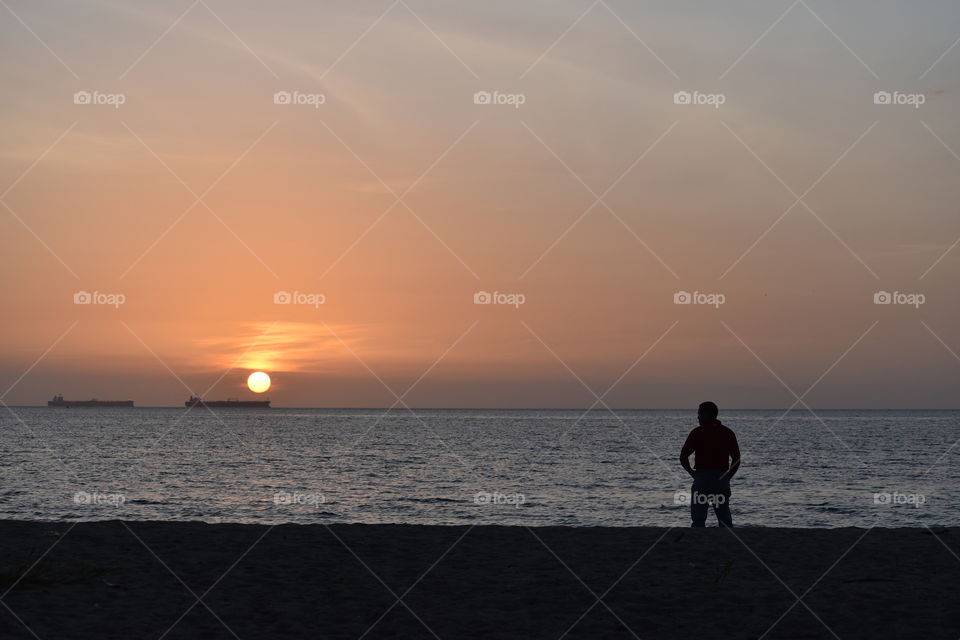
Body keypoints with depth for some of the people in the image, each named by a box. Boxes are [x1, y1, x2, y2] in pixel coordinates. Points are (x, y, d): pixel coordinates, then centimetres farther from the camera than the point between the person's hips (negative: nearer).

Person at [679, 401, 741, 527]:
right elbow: (736, 460, 7)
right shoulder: (728, 433, 6)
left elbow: (683, 457, -8)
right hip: (722, 479, 3)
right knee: (725, 519, 9)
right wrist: (727, 477, 12)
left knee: (698, 519, 2)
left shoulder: (697, 433, -5)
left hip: (702, 479, -3)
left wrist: (692, 472, 5)